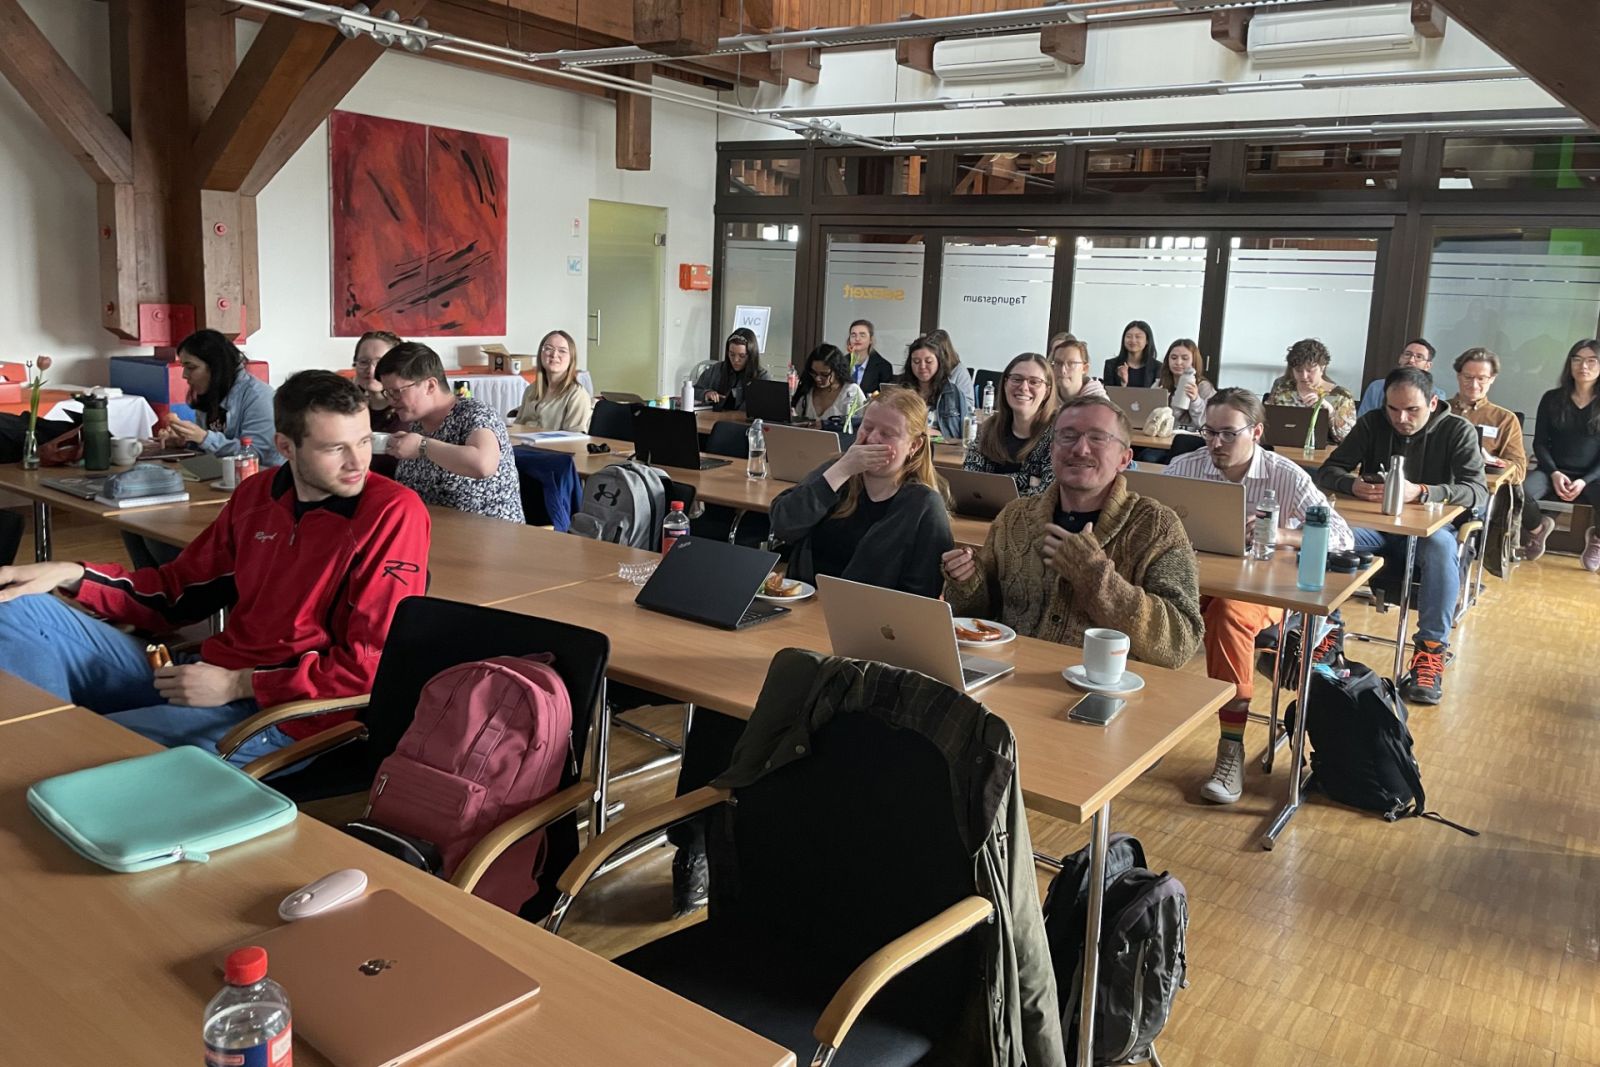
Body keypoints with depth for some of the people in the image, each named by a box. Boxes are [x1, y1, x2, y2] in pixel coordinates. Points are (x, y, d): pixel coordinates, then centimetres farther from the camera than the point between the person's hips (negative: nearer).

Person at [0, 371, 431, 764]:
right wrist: (71, 575, 4)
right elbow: (180, 591, 19)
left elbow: (372, 667, -18)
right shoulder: (258, 493, 7)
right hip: (204, 674, 8)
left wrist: (237, 684, -15)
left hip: (283, 713, -8)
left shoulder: (394, 513, -16)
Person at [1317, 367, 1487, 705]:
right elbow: (1327, 472, -2)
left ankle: (1431, 653, -33)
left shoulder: (1458, 431, -4)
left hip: (1428, 529, -2)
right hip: (1377, 526, 2)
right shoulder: (1372, 424, 2)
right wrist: (1353, 485, -27)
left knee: (1442, 548, -38)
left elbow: (1478, 492, -16)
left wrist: (1421, 492, -34)